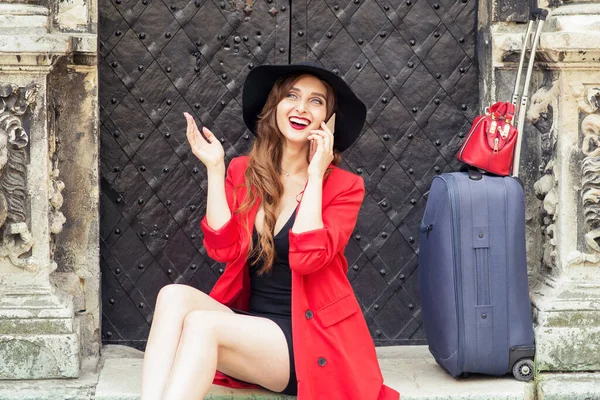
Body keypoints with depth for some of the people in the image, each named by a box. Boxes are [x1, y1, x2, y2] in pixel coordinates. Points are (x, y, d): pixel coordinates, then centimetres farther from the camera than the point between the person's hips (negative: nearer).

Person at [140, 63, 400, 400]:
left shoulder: (344, 186, -3)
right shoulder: (242, 171, 9)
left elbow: (307, 258, -19)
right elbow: (224, 249, -5)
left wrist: (314, 176, -16)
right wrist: (215, 169, -5)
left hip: (310, 341, -4)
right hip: (249, 327, 4)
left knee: (201, 323, -29)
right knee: (175, 296, -25)